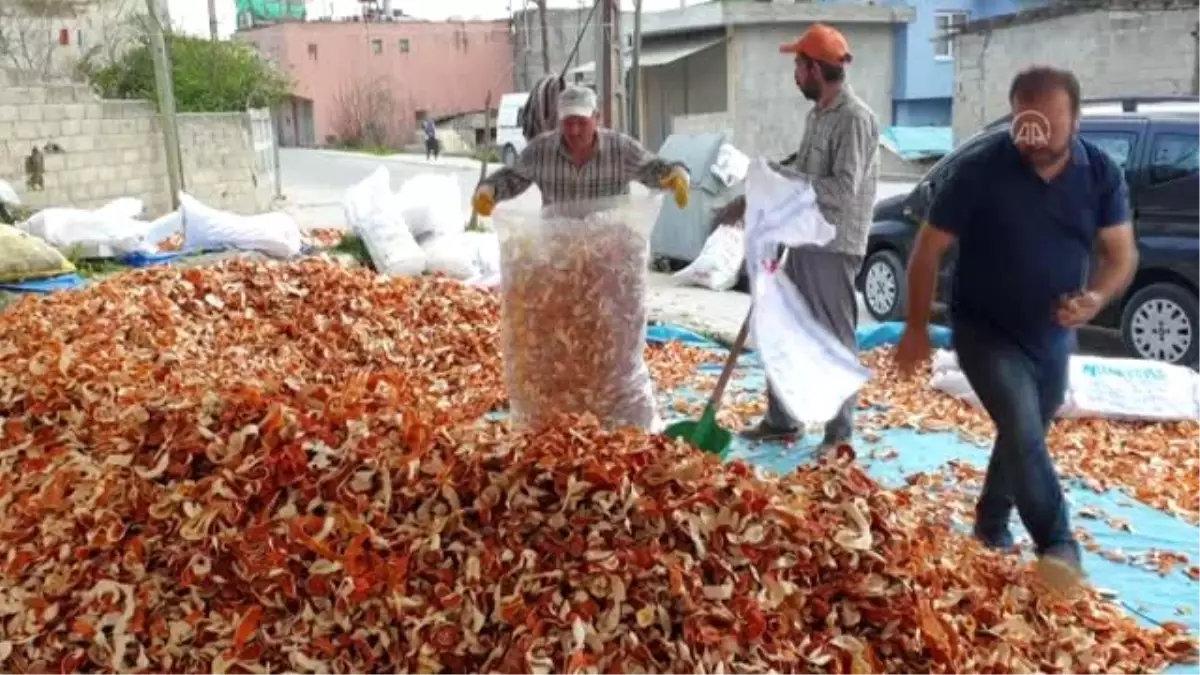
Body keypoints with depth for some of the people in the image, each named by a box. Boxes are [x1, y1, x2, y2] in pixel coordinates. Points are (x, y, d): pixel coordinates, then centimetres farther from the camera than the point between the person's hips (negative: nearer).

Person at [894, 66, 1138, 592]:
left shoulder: (1102, 175, -9)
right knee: (1023, 435, -20)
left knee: (1025, 438, 17)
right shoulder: (981, 172, -20)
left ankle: (990, 523, 36)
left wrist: (1097, 298, -27)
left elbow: (1122, 254, -4)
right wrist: (917, 328, -11)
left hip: (1052, 336, 5)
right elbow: (929, 249, -12)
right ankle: (1059, 545, -13)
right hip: (986, 332, -4)